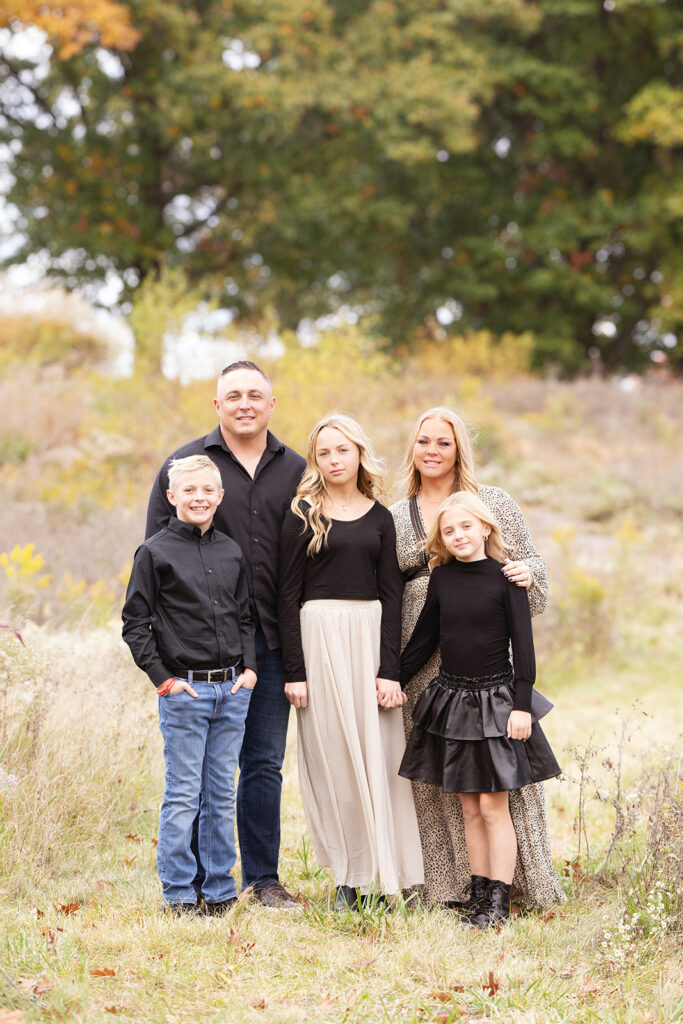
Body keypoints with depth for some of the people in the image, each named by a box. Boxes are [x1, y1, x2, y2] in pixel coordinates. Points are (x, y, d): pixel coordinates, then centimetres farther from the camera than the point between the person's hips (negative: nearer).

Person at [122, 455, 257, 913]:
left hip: (232, 689, 4)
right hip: (184, 690, -4)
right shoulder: (155, 552, -3)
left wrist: (250, 667, 5)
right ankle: (179, 894, 7)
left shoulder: (231, 552, 10)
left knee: (223, 795, 9)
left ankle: (220, 890, 17)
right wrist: (163, 679, -8)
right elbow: (135, 623, -3)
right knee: (183, 795, -1)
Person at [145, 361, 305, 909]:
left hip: (272, 642, 3)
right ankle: (194, 881, 11)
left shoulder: (296, 471, 11)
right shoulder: (185, 464, 2)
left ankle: (263, 877, 18)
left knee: (265, 762, 8)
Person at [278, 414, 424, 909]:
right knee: (333, 756, -1)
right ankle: (348, 877, 5)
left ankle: (388, 872, 6)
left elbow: (392, 594, 6)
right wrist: (295, 670, -7)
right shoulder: (303, 515, 3)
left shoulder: (380, 517, 10)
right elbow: (289, 594, 0)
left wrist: (390, 669, -4)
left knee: (379, 754, 0)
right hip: (320, 636, -2)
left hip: (372, 636, 2)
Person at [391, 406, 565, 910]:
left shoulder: (495, 503, 5)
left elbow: (530, 564, 7)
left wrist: (527, 573, -16)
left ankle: (522, 878, 2)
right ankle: (453, 884, 9)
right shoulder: (396, 518, 14)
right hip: (423, 662, 3)